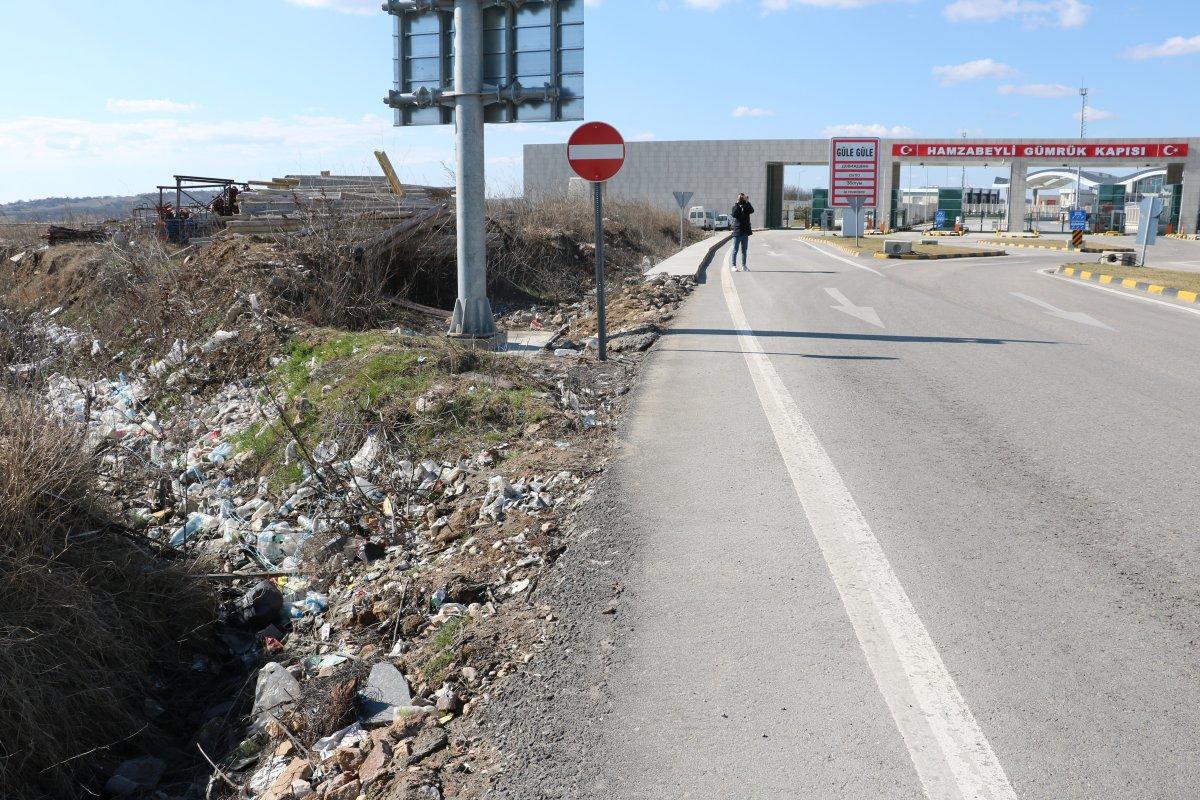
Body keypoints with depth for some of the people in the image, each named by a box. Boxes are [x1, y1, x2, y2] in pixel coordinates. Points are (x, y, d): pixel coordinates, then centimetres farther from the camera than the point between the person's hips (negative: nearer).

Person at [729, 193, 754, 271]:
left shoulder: (747, 207, 7)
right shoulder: (735, 207, 0)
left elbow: (752, 210, -14)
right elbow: (734, 214, -21)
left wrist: (747, 202, -22)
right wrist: (737, 203, -25)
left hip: (745, 232, 4)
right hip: (737, 232, -3)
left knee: (744, 250, 10)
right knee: (735, 250, 0)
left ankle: (744, 266, 17)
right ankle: (733, 265, 5)